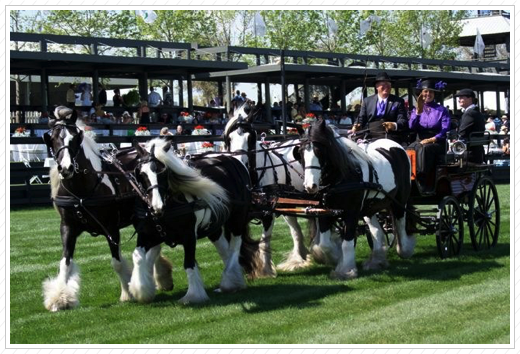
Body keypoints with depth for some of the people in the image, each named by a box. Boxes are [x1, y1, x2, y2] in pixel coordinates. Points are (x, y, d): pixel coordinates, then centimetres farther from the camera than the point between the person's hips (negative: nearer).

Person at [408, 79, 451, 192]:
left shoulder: (441, 110, 13)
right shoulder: (416, 110, 20)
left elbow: (445, 130, -1)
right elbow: (412, 126, 2)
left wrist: (432, 139, -16)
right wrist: (418, 111, -8)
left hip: (436, 142, -2)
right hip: (420, 140, 2)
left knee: (424, 149, -37)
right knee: (411, 149, -33)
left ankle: (424, 182, -43)